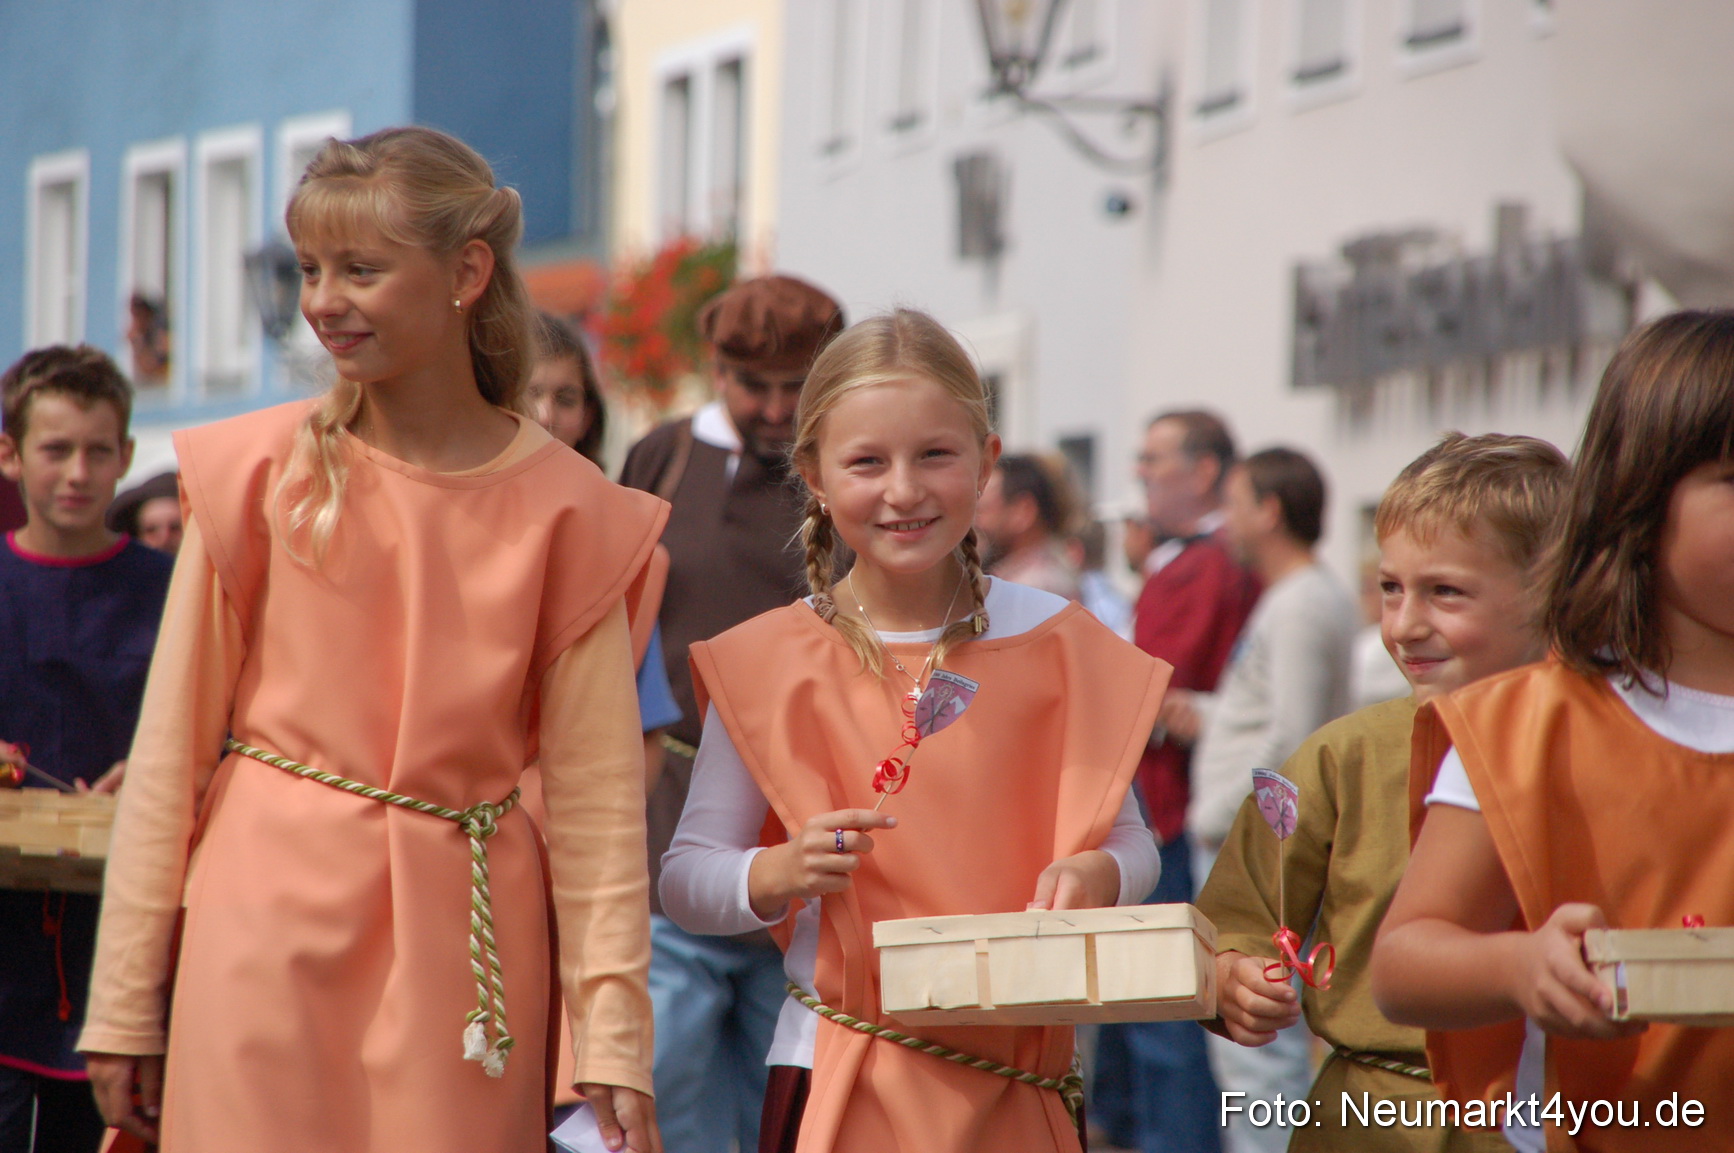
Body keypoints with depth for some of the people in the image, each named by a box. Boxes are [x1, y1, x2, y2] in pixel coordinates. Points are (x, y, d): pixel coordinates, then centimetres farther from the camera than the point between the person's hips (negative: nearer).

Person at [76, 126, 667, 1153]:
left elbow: (596, 792, 2)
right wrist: (126, 1001, 2)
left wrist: (614, 1036, -3)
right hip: (270, 919, 0)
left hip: (464, 935, 0)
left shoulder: (563, 511, 0)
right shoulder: (259, 473, 0)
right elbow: (172, 746, 3)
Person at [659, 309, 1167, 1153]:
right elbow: (683, 878, 1)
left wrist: (1097, 876, -15)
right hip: (839, 1079, -1)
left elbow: (1127, 837, 7)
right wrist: (776, 875, -18)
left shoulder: (1052, 642, 2)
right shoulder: (769, 665, -2)